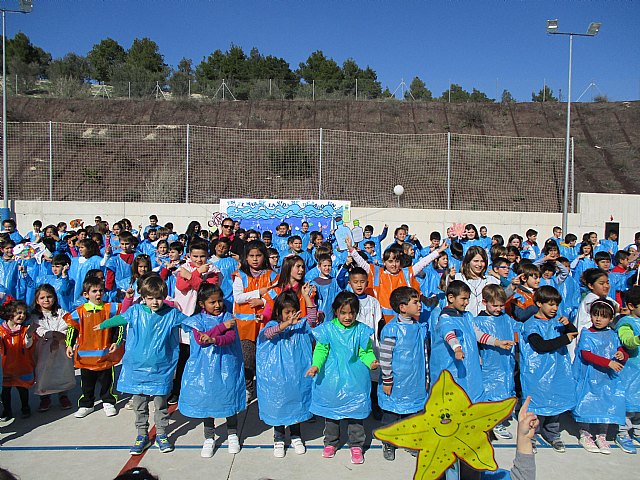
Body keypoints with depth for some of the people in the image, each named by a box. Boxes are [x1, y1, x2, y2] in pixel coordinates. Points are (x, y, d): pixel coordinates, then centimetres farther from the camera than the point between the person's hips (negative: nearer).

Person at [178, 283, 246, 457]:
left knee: (229, 398, 9)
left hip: (226, 365, 0)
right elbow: (200, 339, -14)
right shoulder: (197, 319, 1)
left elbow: (231, 337, -12)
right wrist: (222, 327, -15)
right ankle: (209, 438, 24)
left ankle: (232, 435, 28)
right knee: (207, 400, 8)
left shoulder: (228, 317, 2)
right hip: (206, 367, 0)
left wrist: (214, 340, -30)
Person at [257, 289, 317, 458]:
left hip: (297, 376, 2)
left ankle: (296, 437, 32)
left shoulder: (301, 324, 2)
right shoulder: (272, 325, -6)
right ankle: (279, 439, 24)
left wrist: (306, 296, -19)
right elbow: (268, 333, -27)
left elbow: (312, 316, -13)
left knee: (296, 403, 13)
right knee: (278, 405, 7)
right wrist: (286, 324, -42)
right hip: (277, 377, -2)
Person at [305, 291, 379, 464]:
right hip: (331, 379, 0)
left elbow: (365, 351, 2)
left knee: (356, 411, 7)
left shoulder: (361, 330, -3)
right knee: (331, 411, 14)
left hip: (355, 380, 0)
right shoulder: (328, 329, -6)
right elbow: (321, 350, -4)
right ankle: (331, 442, 33)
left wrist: (371, 362, -18)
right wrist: (316, 365, -20)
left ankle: (356, 445, 25)